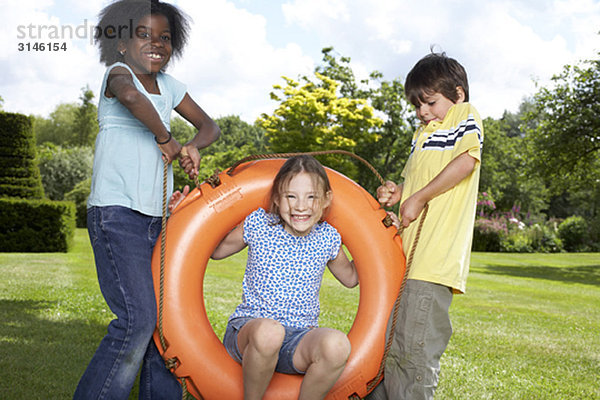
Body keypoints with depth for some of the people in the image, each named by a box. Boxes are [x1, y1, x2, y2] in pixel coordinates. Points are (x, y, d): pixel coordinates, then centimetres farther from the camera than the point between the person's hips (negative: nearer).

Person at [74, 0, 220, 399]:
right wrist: (165, 138, -14)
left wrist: (193, 146, -2)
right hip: (116, 213, -7)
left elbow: (210, 126, 20)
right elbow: (130, 96, -28)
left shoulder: (168, 85, 16)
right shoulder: (117, 72, -4)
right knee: (138, 318, -15)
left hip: (157, 217, 7)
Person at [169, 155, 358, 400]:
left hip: (300, 337, 2)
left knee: (337, 345, -35)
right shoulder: (258, 225, -1)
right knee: (269, 330, -41)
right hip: (247, 327, -1)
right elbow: (216, 250, 16)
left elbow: (351, 278, 23)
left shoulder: (327, 239, 3)